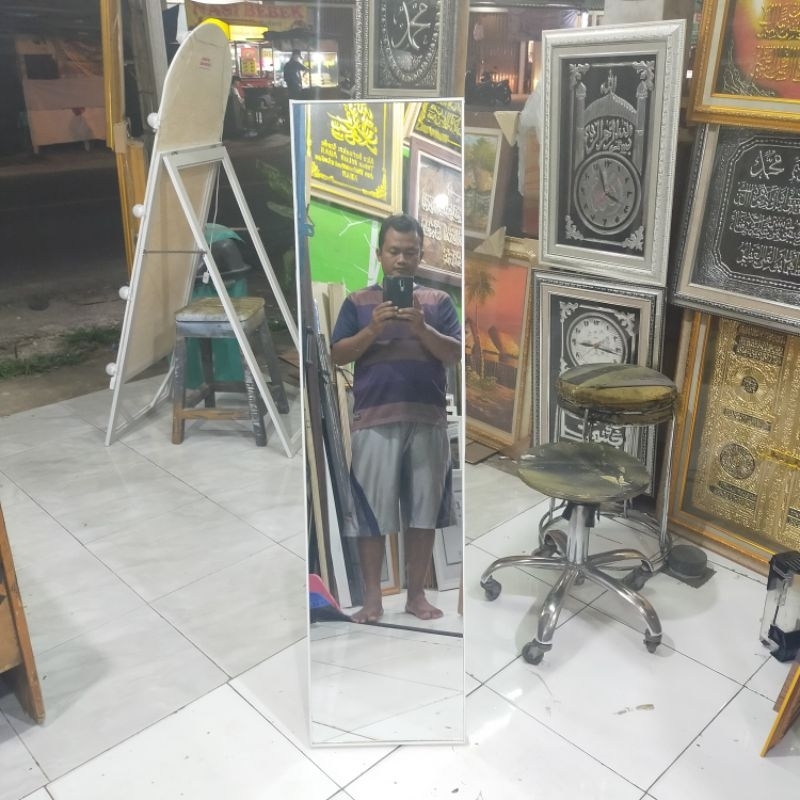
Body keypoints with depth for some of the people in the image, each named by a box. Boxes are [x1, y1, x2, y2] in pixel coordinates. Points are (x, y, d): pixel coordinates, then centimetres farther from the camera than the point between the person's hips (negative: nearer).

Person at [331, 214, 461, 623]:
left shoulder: (438, 301, 10)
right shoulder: (358, 302, 8)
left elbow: (455, 354, 1)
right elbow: (338, 355, 1)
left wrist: (421, 328, -16)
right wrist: (373, 329, -14)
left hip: (428, 420, 1)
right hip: (374, 420, -1)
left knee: (424, 511, 6)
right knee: (371, 511, 1)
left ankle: (417, 594, 19)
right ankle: (372, 596, 14)